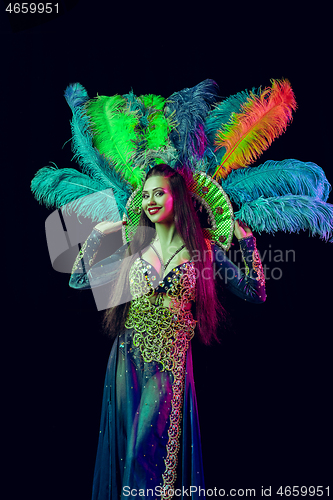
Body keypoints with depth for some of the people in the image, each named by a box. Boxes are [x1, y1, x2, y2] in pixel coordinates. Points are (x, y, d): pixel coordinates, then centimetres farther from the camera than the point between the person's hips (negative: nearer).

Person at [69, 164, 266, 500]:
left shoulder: (203, 250, 0)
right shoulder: (134, 250, 7)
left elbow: (255, 293, -4)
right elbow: (79, 280, 8)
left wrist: (245, 238, -7)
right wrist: (98, 233, 7)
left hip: (170, 366, -3)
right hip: (128, 363, 3)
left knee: (150, 452, -1)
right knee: (126, 449, 11)